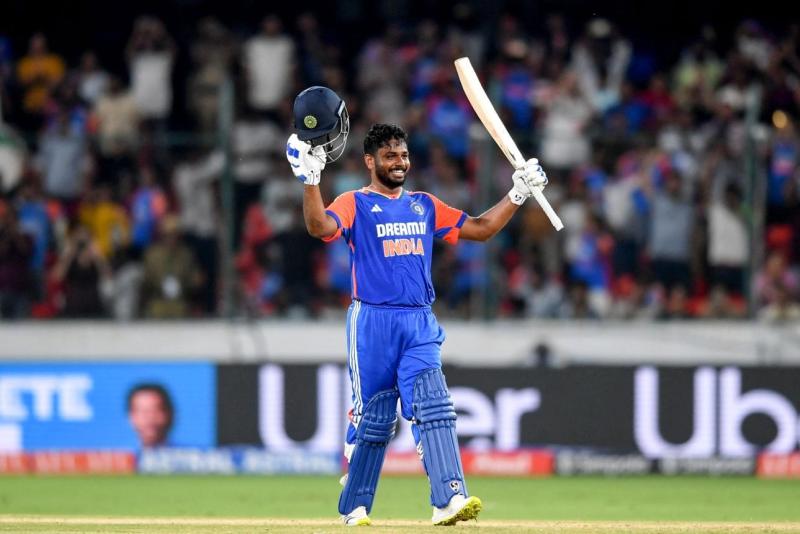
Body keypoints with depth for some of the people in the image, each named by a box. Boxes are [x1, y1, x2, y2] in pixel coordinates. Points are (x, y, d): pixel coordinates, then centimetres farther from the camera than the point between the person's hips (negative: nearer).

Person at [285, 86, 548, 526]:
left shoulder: (425, 206, 16)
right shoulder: (354, 205, 0)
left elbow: (481, 228, 19)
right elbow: (319, 226, -20)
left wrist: (519, 193, 10)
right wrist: (309, 177, -33)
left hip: (420, 324, 4)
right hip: (372, 322, -4)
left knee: (433, 409, -12)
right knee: (373, 419, 1)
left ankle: (449, 499, -24)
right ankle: (354, 507, 14)